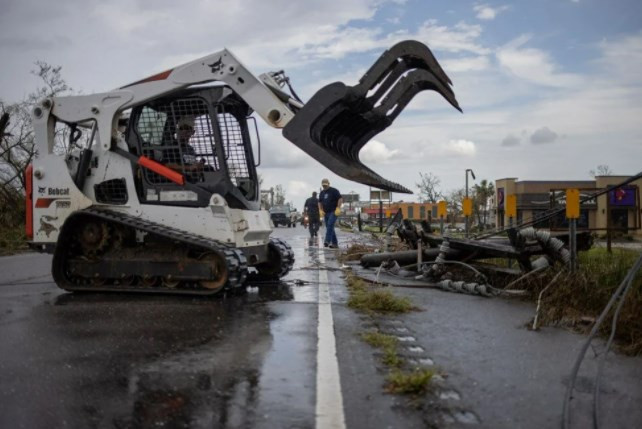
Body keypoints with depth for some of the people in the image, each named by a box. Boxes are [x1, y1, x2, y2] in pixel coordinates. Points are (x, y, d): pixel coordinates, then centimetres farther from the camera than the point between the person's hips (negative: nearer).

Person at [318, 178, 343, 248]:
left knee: (330, 225, -22)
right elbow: (320, 202, 22)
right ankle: (334, 243, 9)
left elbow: (340, 199, -9)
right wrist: (320, 210, 7)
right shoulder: (322, 193, 16)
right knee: (329, 227, 5)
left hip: (333, 212, -7)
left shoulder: (334, 191, -4)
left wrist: (338, 208, -17)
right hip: (326, 213, 7)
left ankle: (327, 241, -29)